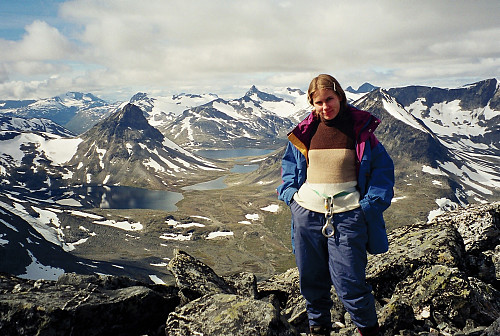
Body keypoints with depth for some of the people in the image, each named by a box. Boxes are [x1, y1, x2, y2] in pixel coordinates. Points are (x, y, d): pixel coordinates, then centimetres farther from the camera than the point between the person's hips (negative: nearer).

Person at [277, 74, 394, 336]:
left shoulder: (361, 128, 0)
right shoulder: (304, 132, 7)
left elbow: (383, 168, 4)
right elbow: (289, 163, 20)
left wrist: (370, 204, -6)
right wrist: (289, 192, 5)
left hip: (347, 216, -3)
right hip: (306, 214, 3)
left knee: (349, 284, -2)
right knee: (311, 279, 14)